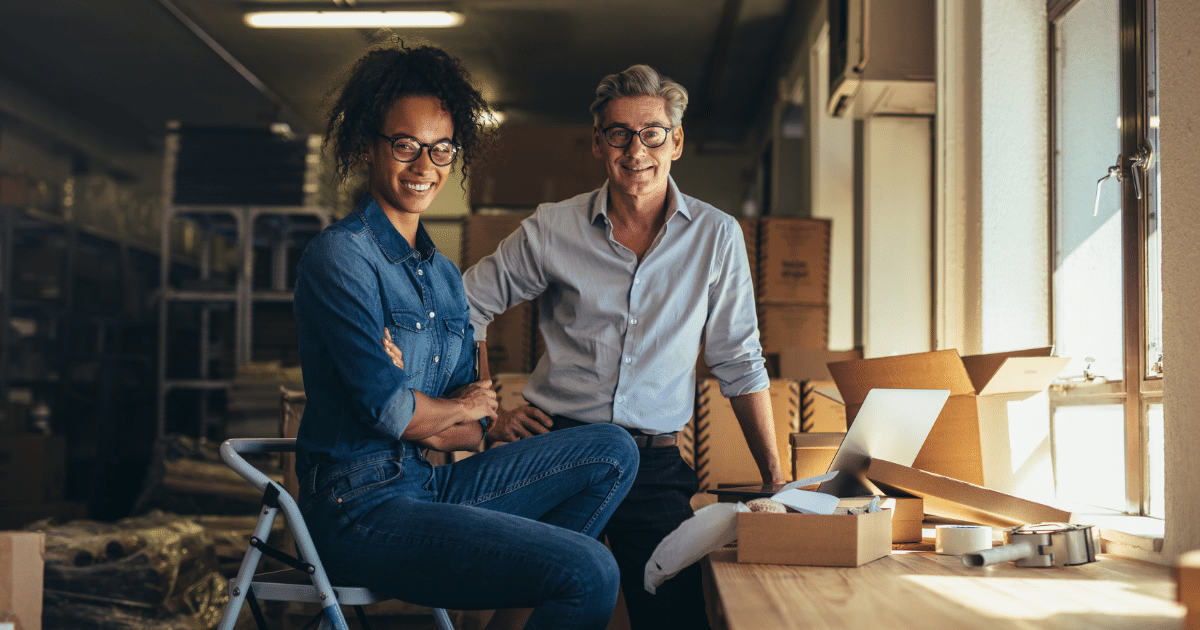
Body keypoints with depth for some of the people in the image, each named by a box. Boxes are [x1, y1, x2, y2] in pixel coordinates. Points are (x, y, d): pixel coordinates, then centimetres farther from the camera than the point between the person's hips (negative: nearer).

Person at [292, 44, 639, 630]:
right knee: (590, 572, -21)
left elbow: (472, 430, 11)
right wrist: (458, 409, 3)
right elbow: (387, 407, -17)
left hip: (431, 486, 9)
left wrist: (421, 422, -11)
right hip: (361, 507, -9)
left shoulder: (444, 275, 15)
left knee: (612, 451, 4)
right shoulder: (338, 256, -10)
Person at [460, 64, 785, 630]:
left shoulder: (716, 237, 3)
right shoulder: (552, 230, 1)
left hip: (654, 463, 0)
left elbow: (740, 364, 8)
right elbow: (463, 308, 10)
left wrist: (774, 480, 5)